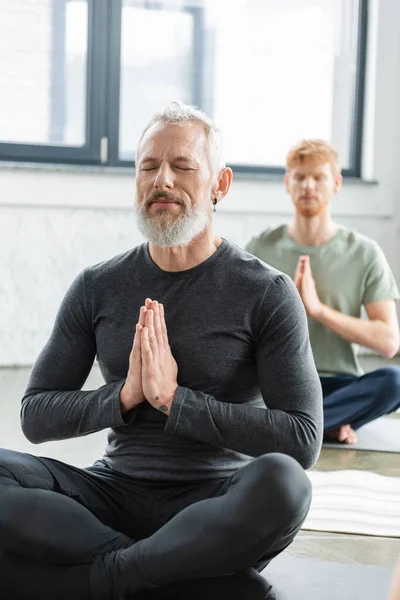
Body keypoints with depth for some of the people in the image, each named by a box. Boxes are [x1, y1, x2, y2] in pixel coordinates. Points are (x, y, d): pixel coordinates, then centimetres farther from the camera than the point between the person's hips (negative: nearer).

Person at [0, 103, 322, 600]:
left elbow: (303, 441, -11)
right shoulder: (97, 288, 7)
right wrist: (124, 396, -13)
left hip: (215, 506, -3)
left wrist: (175, 399, -18)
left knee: (280, 482, -37)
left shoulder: (268, 294, -3)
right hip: (115, 492, 3)